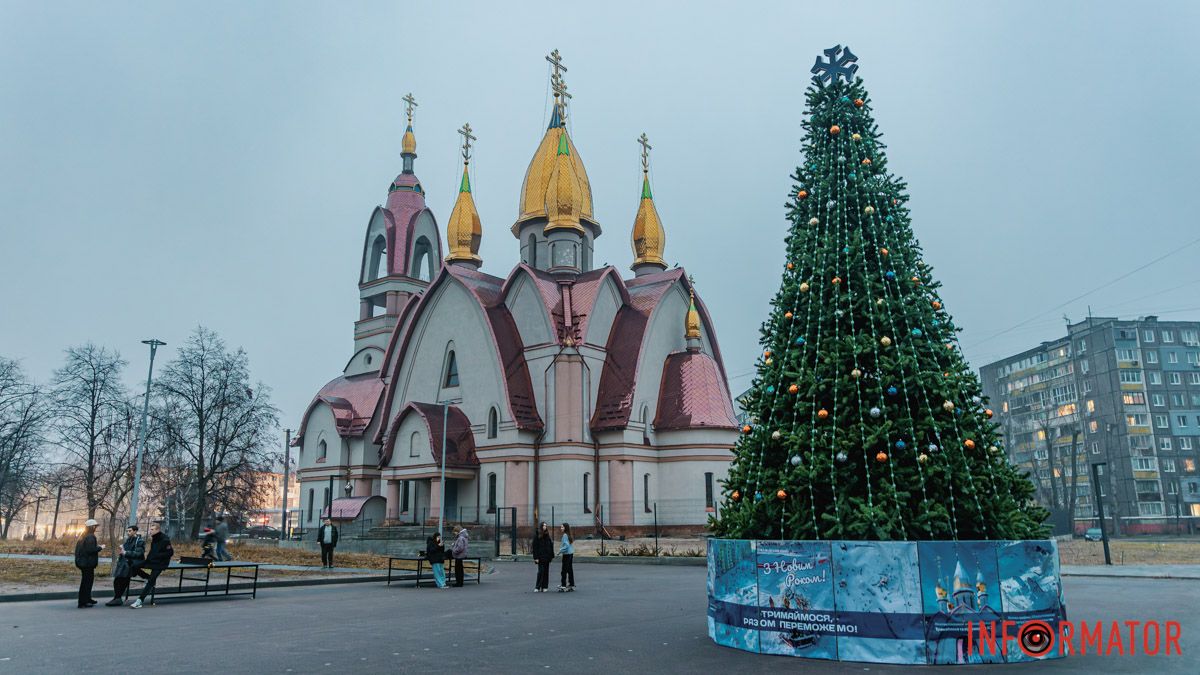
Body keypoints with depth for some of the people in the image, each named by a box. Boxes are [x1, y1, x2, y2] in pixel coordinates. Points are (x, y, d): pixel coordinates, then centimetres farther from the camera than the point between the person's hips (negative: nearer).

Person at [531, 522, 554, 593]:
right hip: (541, 557, -5)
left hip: (547, 557, 5)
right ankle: (537, 587, -4)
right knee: (541, 571, -9)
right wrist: (536, 557, -13)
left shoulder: (547, 535, 10)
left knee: (546, 572, 7)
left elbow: (551, 546, 13)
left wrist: (552, 556, 7)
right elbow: (535, 547, -8)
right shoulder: (537, 536, -5)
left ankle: (544, 587, 12)